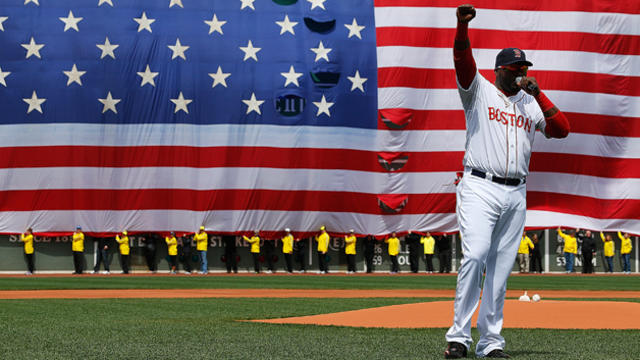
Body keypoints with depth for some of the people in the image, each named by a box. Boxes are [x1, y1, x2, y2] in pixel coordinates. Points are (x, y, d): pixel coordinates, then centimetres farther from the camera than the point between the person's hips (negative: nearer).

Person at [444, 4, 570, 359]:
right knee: (475, 255, -20)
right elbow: (463, 61, -12)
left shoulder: (531, 104, 17)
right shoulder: (479, 91, 5)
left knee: (500, 269, 4)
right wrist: (462, 26, -29)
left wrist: (537, 93, -1)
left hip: (516, 194, 5)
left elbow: (562, 129, 5)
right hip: (479, 188, -5)